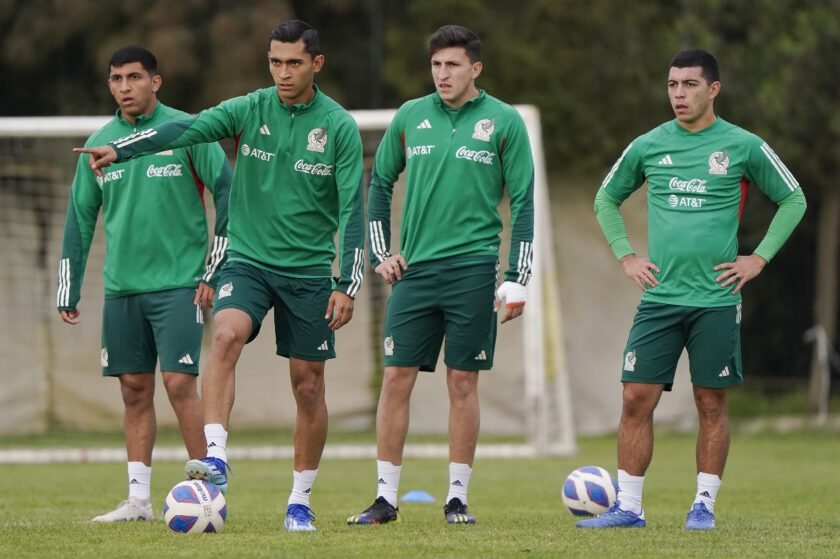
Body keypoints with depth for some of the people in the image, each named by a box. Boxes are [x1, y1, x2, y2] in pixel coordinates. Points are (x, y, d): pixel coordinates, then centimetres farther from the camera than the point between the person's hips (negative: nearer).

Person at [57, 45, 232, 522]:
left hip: (178, 282, -5)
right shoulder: (99, 143, 9)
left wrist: (215, 271, -6)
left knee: (179, 382, -12)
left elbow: (229, 194, -4)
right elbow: (80, 218, 14)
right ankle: (138, 499, 9)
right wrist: (69, 291, 11)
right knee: (135, 389, 6)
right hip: (122, 286, 5)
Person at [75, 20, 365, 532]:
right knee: (226, 336, -27)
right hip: (249, 259, 1)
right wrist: (121, 150, -34)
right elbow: (188, 130, -18)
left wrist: (347, 286, -12)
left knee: (308, 385, 3)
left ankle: (301, 501, 15)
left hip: (309, 270, 0)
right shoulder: (251, 110, -3)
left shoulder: (340, 127, -6)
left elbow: (351, 210, -6)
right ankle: (216, 460, -33)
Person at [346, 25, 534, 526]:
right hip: (414, 268, 3)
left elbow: (523, 201, 1)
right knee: (397, 377, -1)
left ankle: (458, 498, 7)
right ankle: (386, 498, 4)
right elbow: (381, 183, 19)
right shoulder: (410, 117, 8)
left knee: (463, 381, 0)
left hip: (472, 268, -3)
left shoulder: (504, 121, 0)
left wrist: (518, 279, -4)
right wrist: (381, 253, 10)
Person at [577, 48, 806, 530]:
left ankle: (705, 505, 10)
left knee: (713, 404, 1)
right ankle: (628, 506, 2)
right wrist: (626, 256, 9)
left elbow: (794, 200, 8)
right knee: (637, 399, -3)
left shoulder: (743, 147, -1)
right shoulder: (648, 146, 6)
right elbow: (606, 200, 20)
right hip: (659, 297, 2)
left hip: (717, 299, -2)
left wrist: (758, 258, 0)